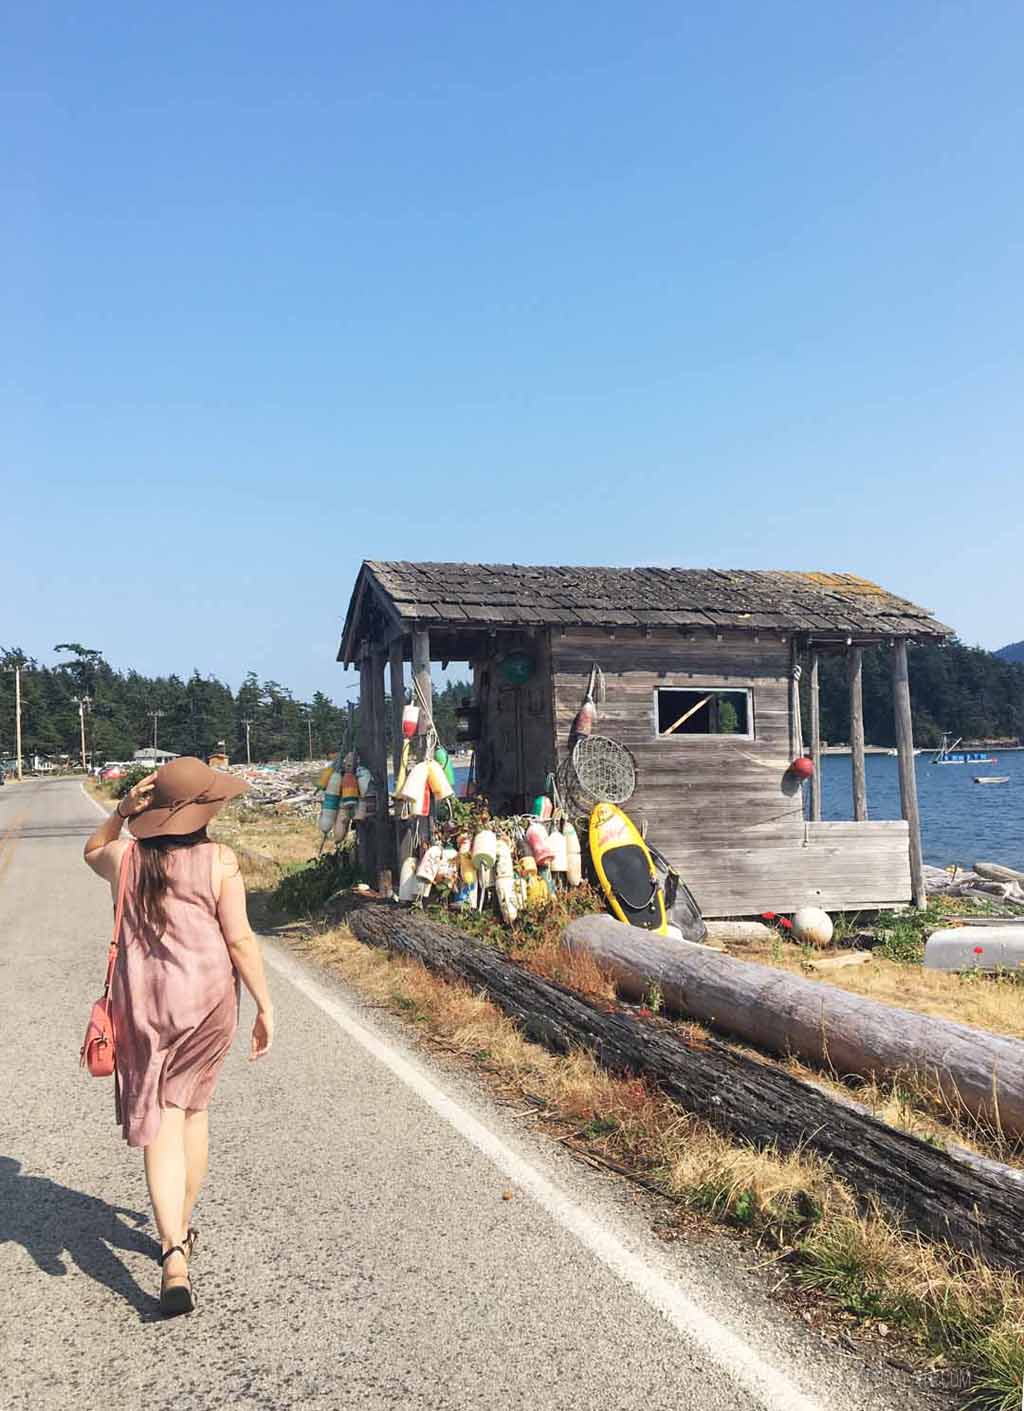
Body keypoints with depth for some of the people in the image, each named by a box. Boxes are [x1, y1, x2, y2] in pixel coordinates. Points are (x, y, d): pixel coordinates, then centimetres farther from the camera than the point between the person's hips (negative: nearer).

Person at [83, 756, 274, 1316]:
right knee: (192, 1108, 19)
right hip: (207, 997, 0)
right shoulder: (219, 860, -11)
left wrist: (121, 811, 7)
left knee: (160, 1124, 2)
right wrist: (264, 1006, -2)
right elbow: (240, 940, -11)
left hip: (140, 1001, 1)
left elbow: (92, 851, 23)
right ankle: (181, 1230, 35)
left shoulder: (124, 857, -3)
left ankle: (174, 1257, -10)